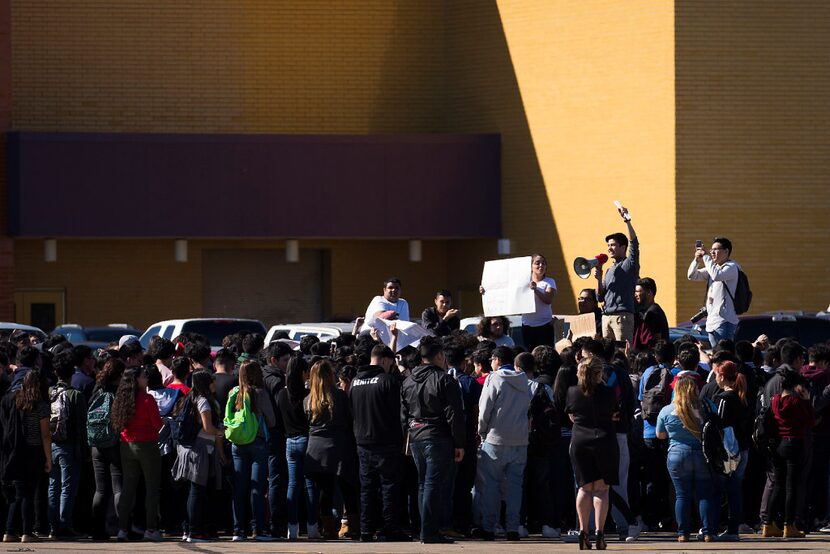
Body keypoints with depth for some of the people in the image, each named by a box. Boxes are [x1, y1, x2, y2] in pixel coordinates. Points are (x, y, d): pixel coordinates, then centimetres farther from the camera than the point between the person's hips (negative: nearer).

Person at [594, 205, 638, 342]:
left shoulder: (628, 264, 3)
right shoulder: (610, 270, 25)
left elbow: (634, 244, -15)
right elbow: (600, 297, 22)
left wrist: (627, 221, -23)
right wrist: (599, 279, 5)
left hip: (622, 316, -8)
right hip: (606, 316, 8)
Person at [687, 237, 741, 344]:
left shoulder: (731, 267, -7)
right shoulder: (713, 267, 19)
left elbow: (716, 275, -27)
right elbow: (692, 276, 19)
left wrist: (705, 257, -17)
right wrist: (697, 260, 1)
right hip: (711, 321, 9)